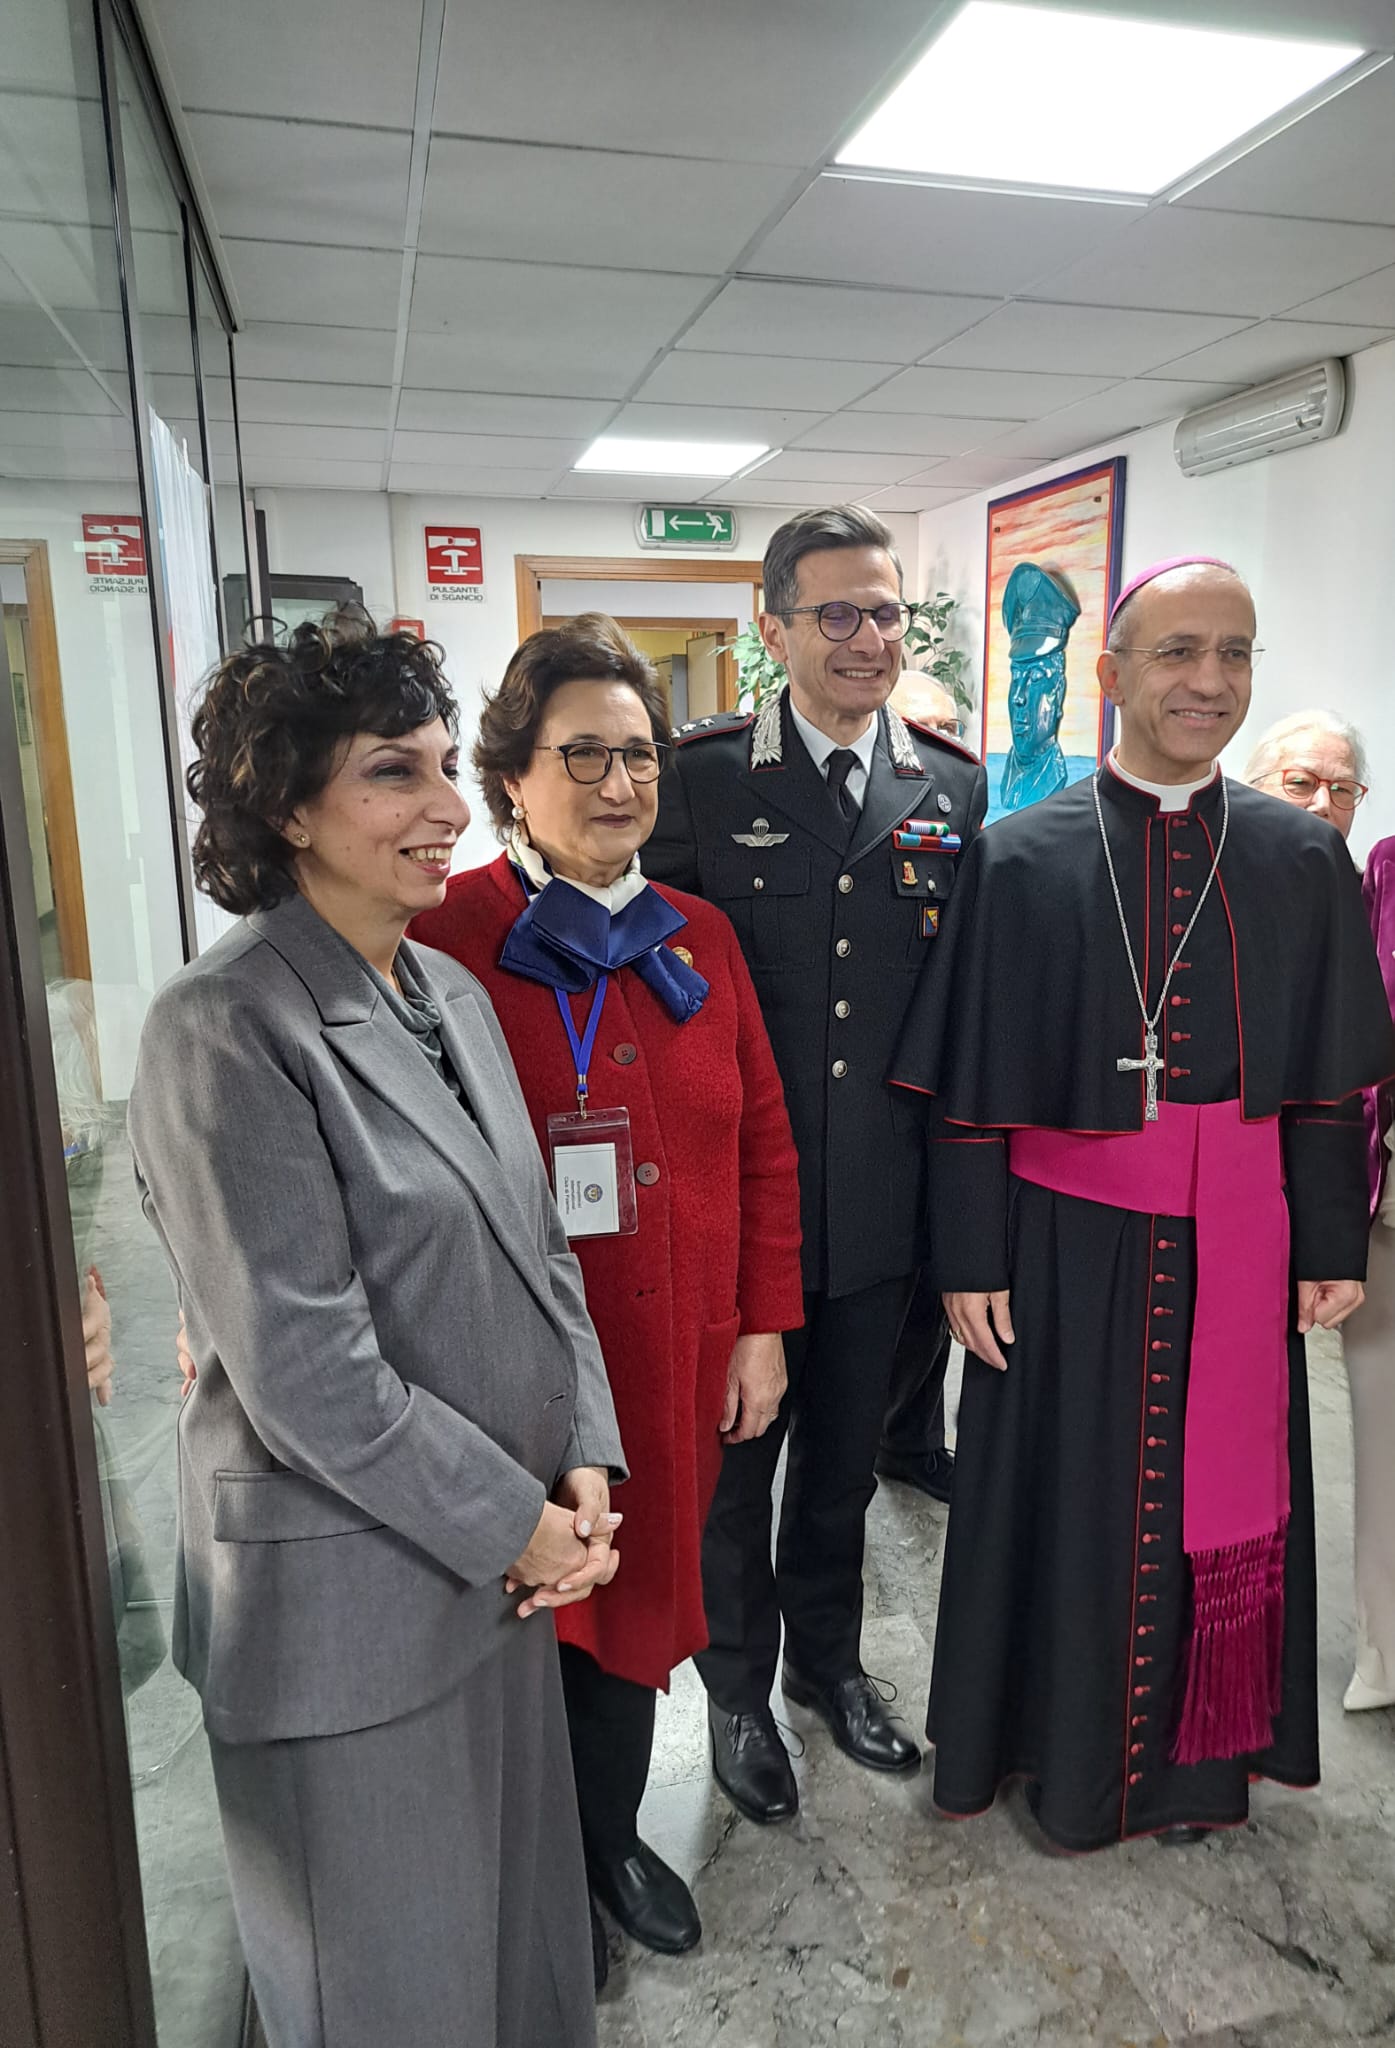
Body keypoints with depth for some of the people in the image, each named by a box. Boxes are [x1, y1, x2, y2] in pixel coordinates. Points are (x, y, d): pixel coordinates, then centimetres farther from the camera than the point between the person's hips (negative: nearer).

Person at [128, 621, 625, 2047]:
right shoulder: (224, 1030, -20)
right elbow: (302, 1365, -22)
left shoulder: (453, 995, 5)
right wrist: (514, 1524, -14)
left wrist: (582, 1463, -2)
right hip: (353, 1600, -7)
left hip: (505, 1555, 7)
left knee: (521, 1903, 25)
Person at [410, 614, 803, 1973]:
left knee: (636, 1593, 20)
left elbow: (763, 1142, 6)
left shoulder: (700, 936, 4)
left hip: (677, 1354, 5)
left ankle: (612, 1832, 47)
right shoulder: (445, 936, -13)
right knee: (535, 1598, 14)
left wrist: (764, 1325, 4)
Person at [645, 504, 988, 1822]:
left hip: (881, 1198, 3)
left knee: (844, 1454, 22)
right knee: (734, 1460, 16)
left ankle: (827, 1659, 47)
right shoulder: (701, 779, -9)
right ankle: (739, 1689, 40)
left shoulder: (952, 786, 1)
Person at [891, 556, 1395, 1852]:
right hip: (1070, 1243, -2)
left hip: (1237, 1247, 3)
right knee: (1070, 1493, 12)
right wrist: (971, 1259, -6)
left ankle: (1199, 1747, 40)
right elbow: (970, 1088, -6)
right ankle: (1066, 1751, 36)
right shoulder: (1021, 861, -7)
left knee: (1220, 1492, 15)